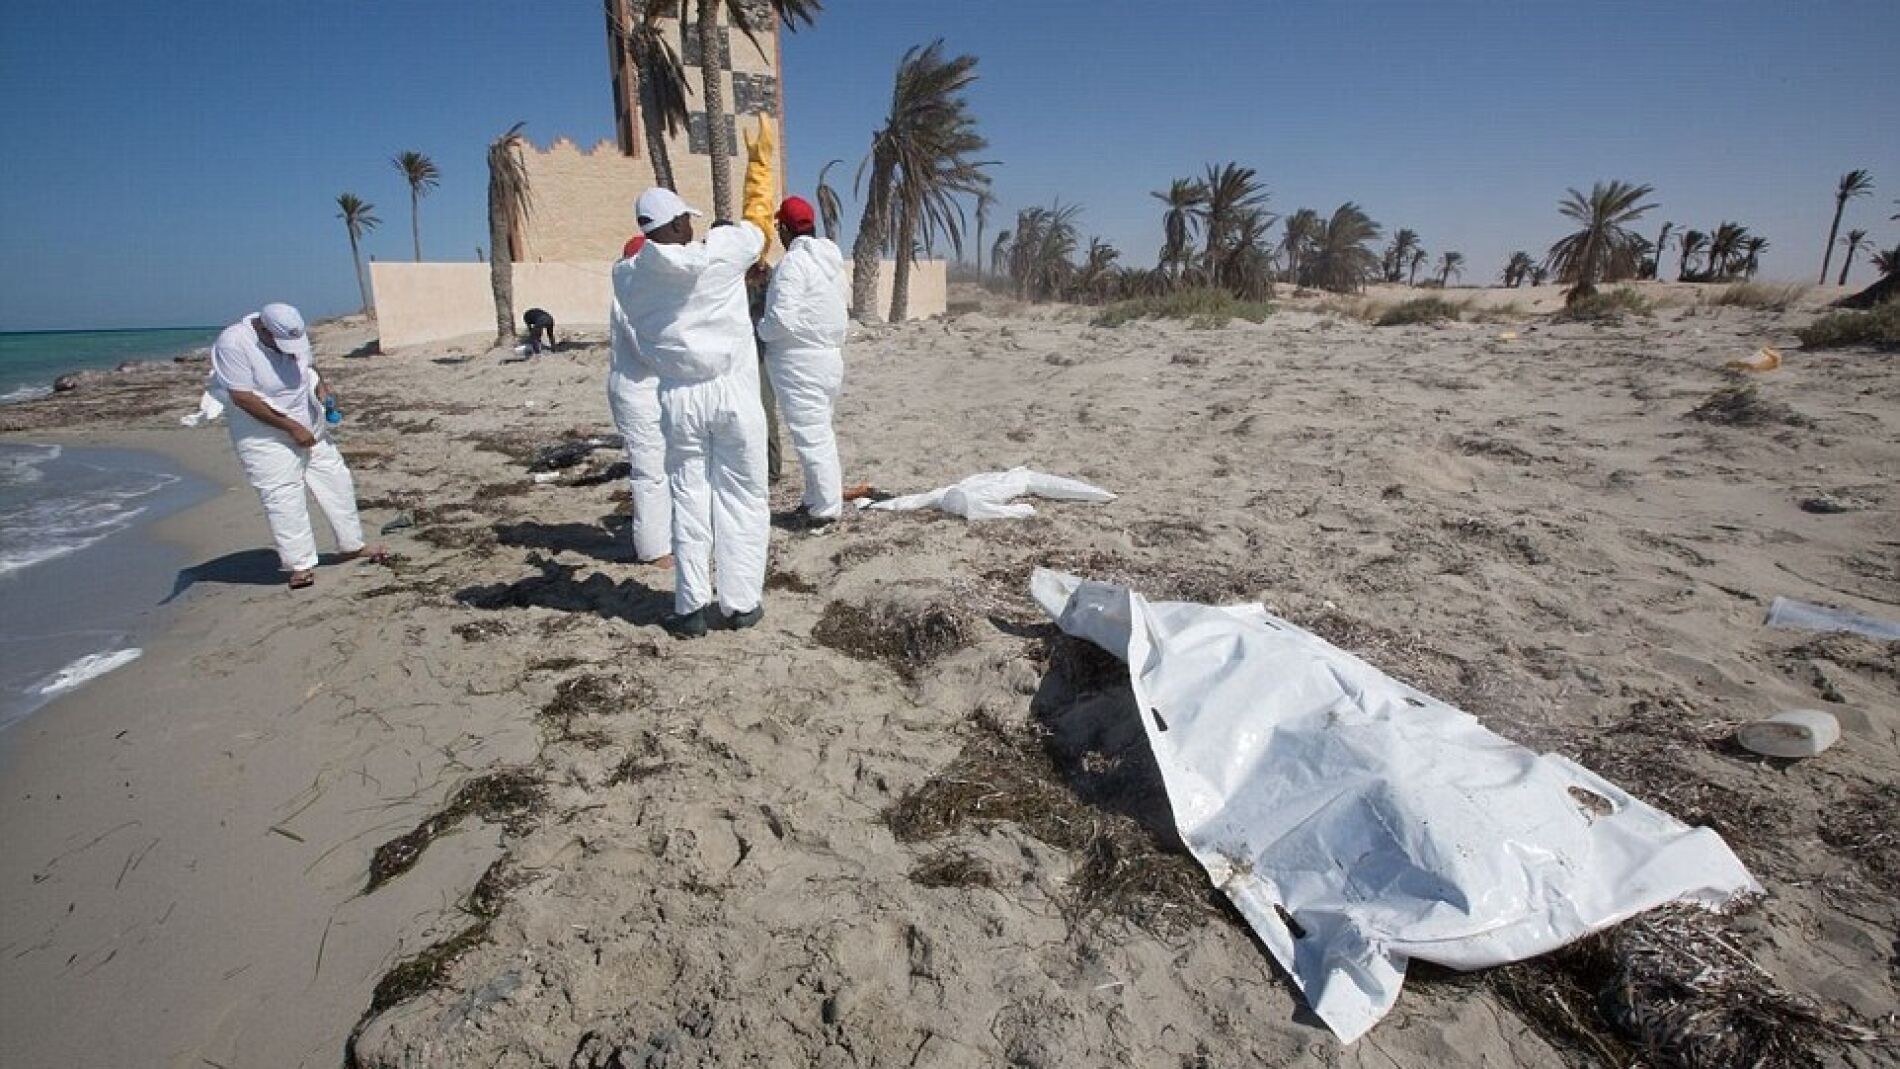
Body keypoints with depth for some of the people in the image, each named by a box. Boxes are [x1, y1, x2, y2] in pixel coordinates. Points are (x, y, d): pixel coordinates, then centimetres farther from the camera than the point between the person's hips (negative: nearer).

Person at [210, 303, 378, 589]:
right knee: (283, 497, -9)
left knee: (337, 480, 9)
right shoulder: (233, 344, -22)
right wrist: (291, 427, -23)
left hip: (309, 428, 7)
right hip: (266, 437, -6)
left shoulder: (293, 334, -5)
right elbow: (242, 397, -22)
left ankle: (351, 546, 22)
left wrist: (321, 388, -6)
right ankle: (301, 565, -2)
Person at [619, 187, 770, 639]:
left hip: (678, 397, 3)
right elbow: (755, 233, 13)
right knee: (742, 495, 6)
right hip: (733, 391, -2)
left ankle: (691, 607, 12)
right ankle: (741, 602, 12)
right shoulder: (721, 250, -5)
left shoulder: (631, 276, 3)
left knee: (689, 499, 9)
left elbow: (639, 339, 9)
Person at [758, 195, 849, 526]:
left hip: (800, 362, -9)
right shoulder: (831, 260, 11)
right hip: (829, 357, 9)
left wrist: (758, 329, -4)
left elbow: (782, 320, -22)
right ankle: (818, 498, 26)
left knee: (811, 435, -3)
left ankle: (826, 507, 3)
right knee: (821, 432, 16)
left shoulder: (794, 262, -16)